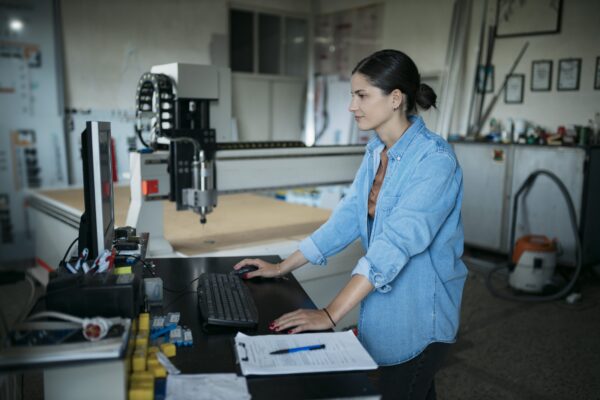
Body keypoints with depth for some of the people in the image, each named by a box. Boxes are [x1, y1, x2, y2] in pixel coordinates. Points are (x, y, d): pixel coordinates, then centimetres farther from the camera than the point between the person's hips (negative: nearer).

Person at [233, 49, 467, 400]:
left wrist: (331, 315, -34)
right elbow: (348, 217, 5)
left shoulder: (434, 160, -22)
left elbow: (395, 243, -31)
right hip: (384, 306, 7)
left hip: (420, 315, -7)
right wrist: (283, 268, 4)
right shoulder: (377, 152, 3)